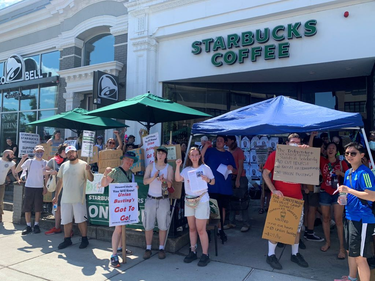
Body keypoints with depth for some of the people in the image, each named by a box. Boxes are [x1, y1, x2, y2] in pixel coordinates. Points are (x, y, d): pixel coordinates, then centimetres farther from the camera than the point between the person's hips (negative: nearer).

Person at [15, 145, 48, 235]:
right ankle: (28, 226, 15)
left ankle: (36, 225, 18)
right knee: (27, 207, 4)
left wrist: (45, 187, 0)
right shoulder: (29, 161, 0)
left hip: (39, 188, 0)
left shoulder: (45, 163, 3)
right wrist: (22, 160, -13)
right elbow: (16, 170, -5)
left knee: (38, 208, 5)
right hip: (29, 187, 0)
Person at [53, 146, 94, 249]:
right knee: (66, 221, 13)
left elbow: (91, 179, -10)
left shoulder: (83, 164, -5)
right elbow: (60, 181, 16)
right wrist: (56, 196, 14)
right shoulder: (63, 166, 10)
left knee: (81, 220, 0)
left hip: (79, 198, -5)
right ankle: (67, 240, 27)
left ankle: (84, 239, 15)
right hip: (65, 198, 5)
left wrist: (88, 170, -29)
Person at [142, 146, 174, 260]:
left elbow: (170, 184, -9)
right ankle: (148, 249, 16)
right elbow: (145, 181, -7)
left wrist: (164, 180, -30)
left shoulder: (169, 167, 1)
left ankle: (161, 248, 16)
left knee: (163, 225, 2)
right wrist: (154, 177, -26)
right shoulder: (150, 166, 3)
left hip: (163, 199, -1)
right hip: (151, 199, 1)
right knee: (148, 225, 4)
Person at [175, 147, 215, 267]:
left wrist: (207, 180, -16)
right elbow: (178, 179, -8)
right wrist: (178, 166, -16)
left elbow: (213, 181, 4)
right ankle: (193, 252, 23)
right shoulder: (186, 170, 9)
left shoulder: (205, 168, 0)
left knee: (201, 229, -5)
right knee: (192, 228, 12)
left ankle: (205, 254, 6)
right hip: (189, 200, 4)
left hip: (202, 200, -4)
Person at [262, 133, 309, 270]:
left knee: (297, 226, 14)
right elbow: (265, 173, -5)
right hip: (279, 197, -5)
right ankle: (271, 255, 16)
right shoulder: (275, 154, -5)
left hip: (296, 198, 5)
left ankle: (295, 254, 32)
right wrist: (273, 190, -16)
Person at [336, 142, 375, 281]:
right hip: (350, 216, 9)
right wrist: (344, 198, 3)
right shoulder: (348, 172, 10)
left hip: (362, 219, -9)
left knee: (360, 257, -2)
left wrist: (349, 190, -22)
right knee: (350, 251, 23)